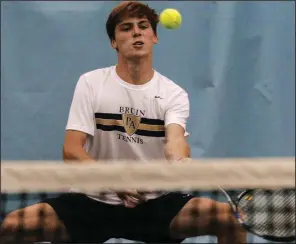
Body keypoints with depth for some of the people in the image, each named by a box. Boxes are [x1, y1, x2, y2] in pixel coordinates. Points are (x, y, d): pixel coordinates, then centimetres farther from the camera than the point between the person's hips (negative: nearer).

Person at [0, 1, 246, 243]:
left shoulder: (174, 94, 1)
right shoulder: (91, 83, 0)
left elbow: (175, 139, -19)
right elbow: (71, 151, -8)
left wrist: (178, 161, -45)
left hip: (156, 203, 0)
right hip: (93, 201, 0)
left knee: (227, 218, -24)